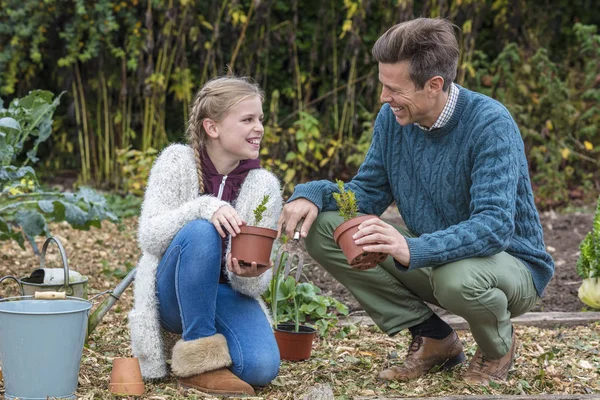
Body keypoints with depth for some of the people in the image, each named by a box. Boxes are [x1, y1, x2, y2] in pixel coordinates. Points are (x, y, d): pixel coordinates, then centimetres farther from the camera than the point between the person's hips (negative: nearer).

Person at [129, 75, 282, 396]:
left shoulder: (264, 185, -3)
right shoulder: (177, 161, -7)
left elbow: (255, 281, -4)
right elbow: (149, 237, -18)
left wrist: (250, 277, -30)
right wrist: (203, 207, -33)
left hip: (226, 294, 2)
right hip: (174, 294, -2)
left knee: (262, 367, -28)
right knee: (200, 232, -34)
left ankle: (205, 336, 6)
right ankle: (200, 355, -23)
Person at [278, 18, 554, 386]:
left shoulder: (490, 124, -25)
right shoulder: (392, 119, -6)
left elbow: (494, 226, -34)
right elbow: (367, 194, 4)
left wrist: (415, 250, -50)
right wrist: (313, 194, -18)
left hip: (509, 263, -6)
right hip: (431, 259, 6)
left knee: (459, 277, -42)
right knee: (323, 228, -10)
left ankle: (498, 345, -2)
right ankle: (434, 339, 1)